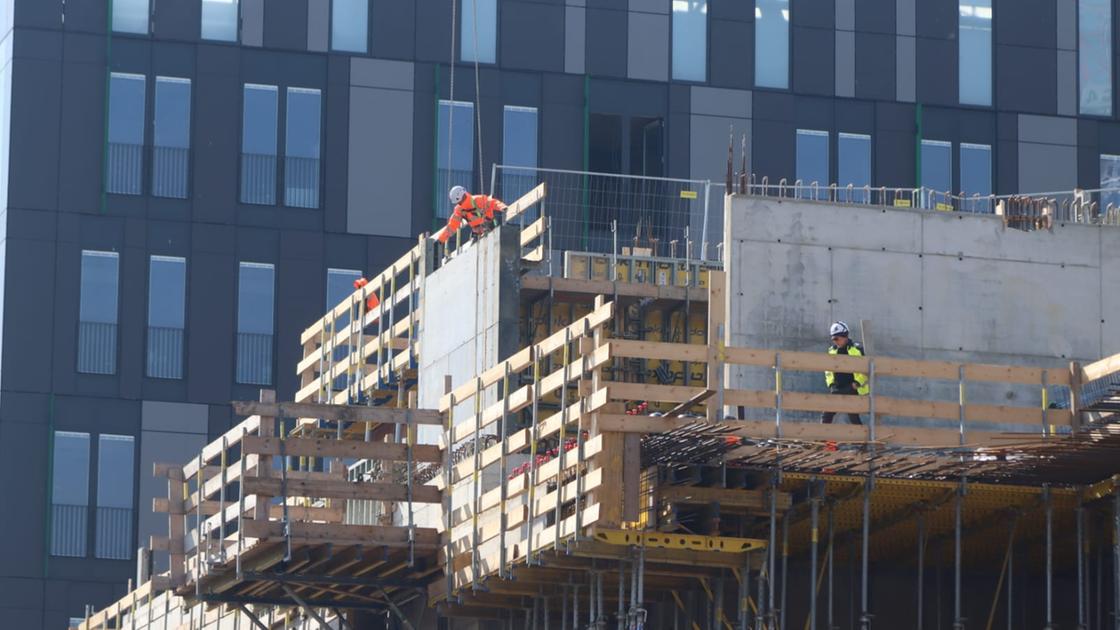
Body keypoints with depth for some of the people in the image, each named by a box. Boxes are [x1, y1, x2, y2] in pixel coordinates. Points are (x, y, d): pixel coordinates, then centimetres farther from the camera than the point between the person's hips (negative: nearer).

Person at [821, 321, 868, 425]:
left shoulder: (857, 350, -3)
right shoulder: (831, 351, 12)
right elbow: (828, 370, 22)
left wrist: (857, 382, -10)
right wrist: (831, 384, 9)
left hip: (852, 390, -5)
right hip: (837, 390, 5)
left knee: (854, 418, -7)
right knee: (826, 416, -4)